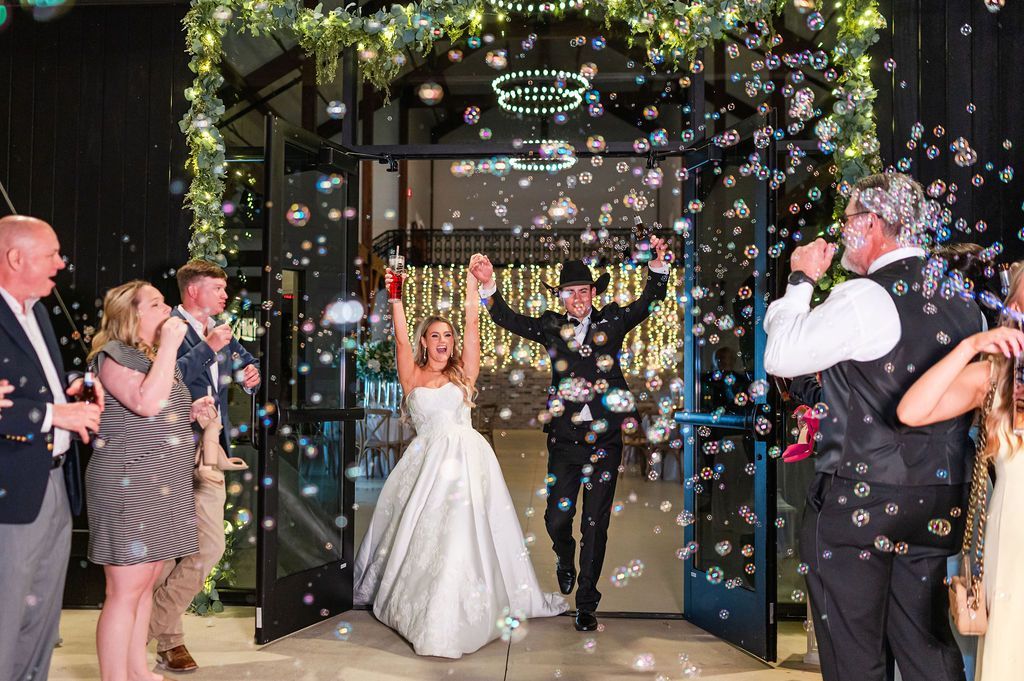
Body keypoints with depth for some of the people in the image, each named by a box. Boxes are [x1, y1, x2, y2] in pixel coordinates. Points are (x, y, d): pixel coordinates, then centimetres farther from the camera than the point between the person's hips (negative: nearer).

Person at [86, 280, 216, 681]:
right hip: (128, 485, -9)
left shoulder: (157, 357, 18)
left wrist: (193, 411, 11)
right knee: (125, 590, -5)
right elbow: (145, 404, -27)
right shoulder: (113, 353, -9)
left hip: (164, 485, 9)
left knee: (146, 583, 14)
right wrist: (170, 345, -21)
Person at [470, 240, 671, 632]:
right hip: (564, 439, 1)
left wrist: (658, 265, -16)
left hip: (604, 439, -1)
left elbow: (650, 301, 0)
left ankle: (587, 602, 19)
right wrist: (488, 286, -13)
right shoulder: (551, 326, 7)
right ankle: (564, 560, 40)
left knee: (595, 523, 5)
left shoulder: (613, 320, 6)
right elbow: (510, 320, 1)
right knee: (557, 517, 4)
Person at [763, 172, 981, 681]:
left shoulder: (866, 299, -17)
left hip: (857, 505, -7)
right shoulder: (962, 304, 7)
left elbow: (779, 357, -13)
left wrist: (801, 281, -3)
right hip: (935, 509, 8)